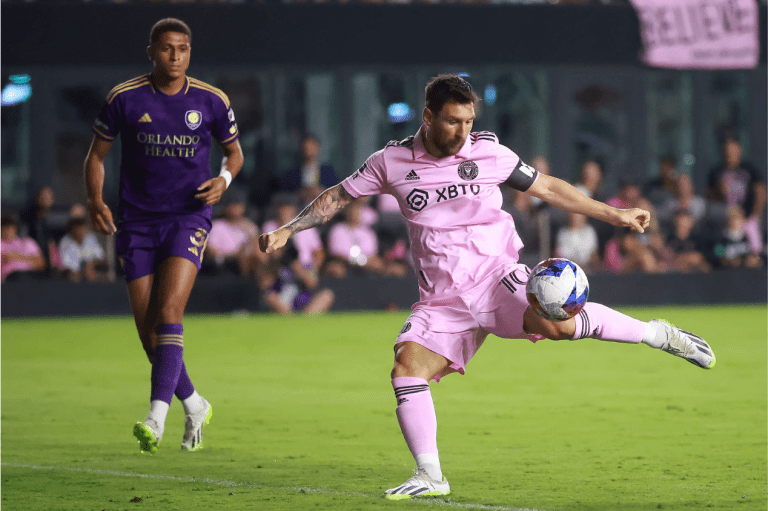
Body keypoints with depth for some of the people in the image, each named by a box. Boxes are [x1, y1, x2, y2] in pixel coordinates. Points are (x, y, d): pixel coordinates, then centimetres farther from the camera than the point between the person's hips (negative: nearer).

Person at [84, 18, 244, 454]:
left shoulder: (211, 101, -1)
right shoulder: (125, 98, -2)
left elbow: (234, 151, 14)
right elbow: (97, 155, 7)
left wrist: (225, 178, -8)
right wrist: (96, 200, -10)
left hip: (189, 217, -2)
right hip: (138, 222, 2)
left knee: (169, 312, -20)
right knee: (147, 327, -1)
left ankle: (157, 417, -25)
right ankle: (194, 405, 22)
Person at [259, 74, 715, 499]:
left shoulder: (488, 152, 0)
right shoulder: (393, 161, 3)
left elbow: (547, 187, 9)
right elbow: (339, 196, 15)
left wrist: (614, 215, 8)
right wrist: (286, 231, 6)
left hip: (496, 273, -3)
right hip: (443, 297, 3)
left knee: (555, 323, -30)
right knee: (407, 368, -15)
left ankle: (656, 334, -11)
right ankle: (430, 477, -5)